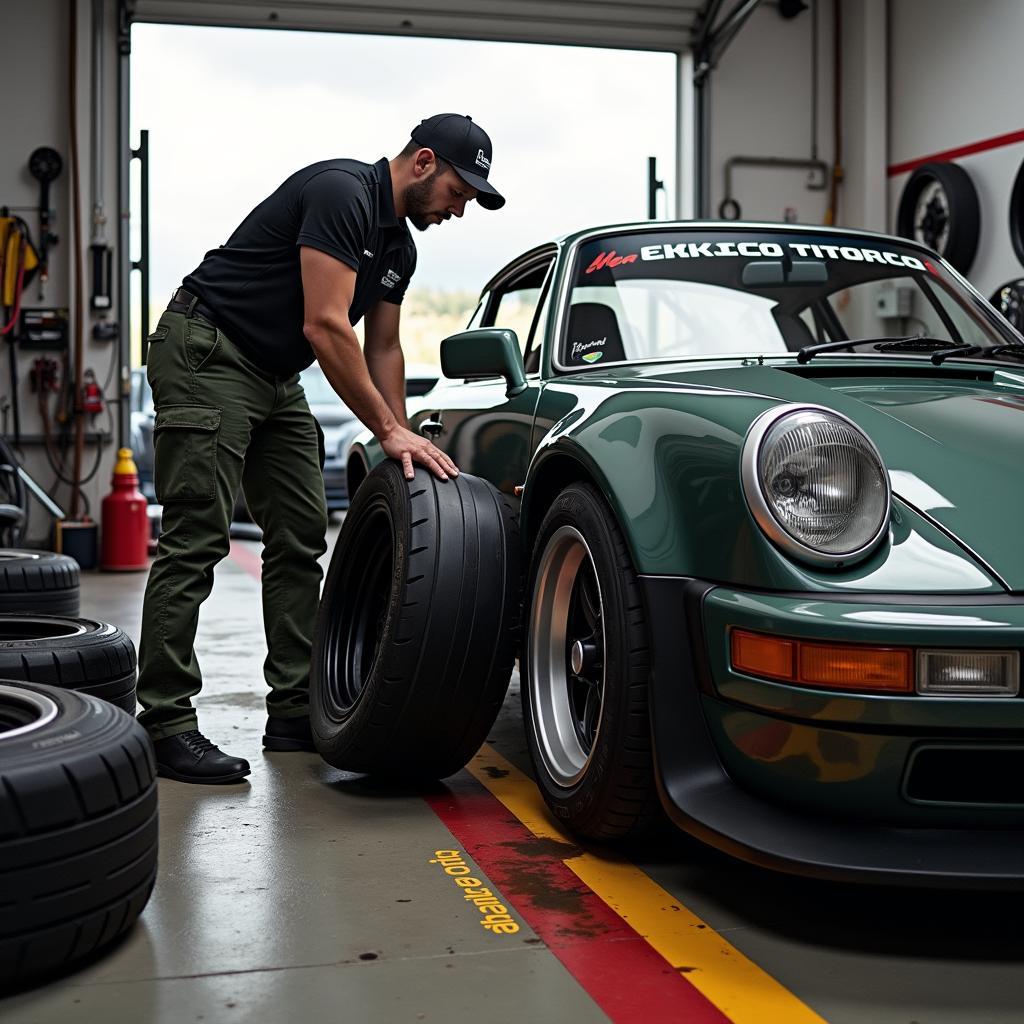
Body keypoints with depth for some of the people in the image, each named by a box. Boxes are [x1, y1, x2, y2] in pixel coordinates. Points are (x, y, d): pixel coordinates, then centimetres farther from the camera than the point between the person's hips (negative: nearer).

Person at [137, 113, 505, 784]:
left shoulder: (400, 246, 12)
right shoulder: (342, 192, -18)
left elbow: (383, 347, 19)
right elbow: (326, 328, -24)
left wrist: (405, 446, 14)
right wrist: (389, 430, -20)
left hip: (275, 378, 10)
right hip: (207, 355, -10)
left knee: (301, 539, 5)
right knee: (196, 541, -13)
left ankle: (294, 712, 11)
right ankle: (166, 723, -9)